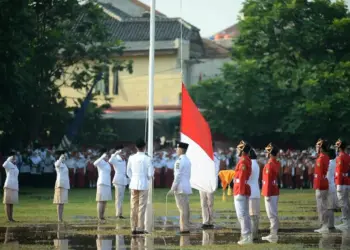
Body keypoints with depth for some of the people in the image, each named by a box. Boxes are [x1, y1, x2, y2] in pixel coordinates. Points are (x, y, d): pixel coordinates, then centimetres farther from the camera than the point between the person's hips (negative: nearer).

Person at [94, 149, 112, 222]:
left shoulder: (108, 164, 18)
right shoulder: (101, 162, -8)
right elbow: (95, 163, -31)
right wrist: (102, 157, -36)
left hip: (107, 184, 9)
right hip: (102, 184, -9)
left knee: (105, 201, 8)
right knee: (100, 201, -9)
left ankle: (102, 217, 11)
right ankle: (99, 218, -11)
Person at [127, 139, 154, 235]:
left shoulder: (131, 158, 0)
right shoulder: (147, 159, -10)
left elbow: (128, 172, 7)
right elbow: (150, 173, -8)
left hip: (133, 184, 3)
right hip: (143, 184, -3)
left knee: (133, 207, 8)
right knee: (142, 207, 0)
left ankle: (133, 228, 9)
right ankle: (140, 228, -2)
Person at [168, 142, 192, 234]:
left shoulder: (179, 161, -15)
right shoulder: (187, 160, 12)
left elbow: (178, 176, -18)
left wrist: (173, 188, -14)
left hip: (180, 188, -9)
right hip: (186, 187, 9)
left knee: (182, 209, -7)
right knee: (186, 208, 11)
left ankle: (184, 229, -8)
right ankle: (186, 227, 14)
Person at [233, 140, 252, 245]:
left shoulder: (242, 161, -16)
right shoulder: (248, 160, 13)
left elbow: (242, 178, -20)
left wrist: (239, 193, -20)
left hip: (241, 191, -10)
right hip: (246, 191, 10)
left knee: (241, 215, -7)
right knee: (245, 214, 12)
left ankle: (246, 237, -8)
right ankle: (247, 236, 15)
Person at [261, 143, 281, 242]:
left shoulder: (269, 165, -18)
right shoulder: (277, 163, 8)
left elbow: (268, 180, -19)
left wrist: (267, 194, -18)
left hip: (270, 192, -9)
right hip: (276, 191, 9)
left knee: (271, 214, -6)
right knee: (274, 213, 13)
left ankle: (273, 236, -4)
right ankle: (273, 234, 19)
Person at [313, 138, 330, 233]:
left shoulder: (320, 159, -17)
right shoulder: (327, 158, 12)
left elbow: (320, 174, -21)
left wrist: (317, 186, -19)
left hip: (320, 186, -9)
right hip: (326, 185, 9)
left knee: (321, 207, -5)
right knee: (324, 206, 14)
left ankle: (324, 227, -3)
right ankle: (325, 226, 18)